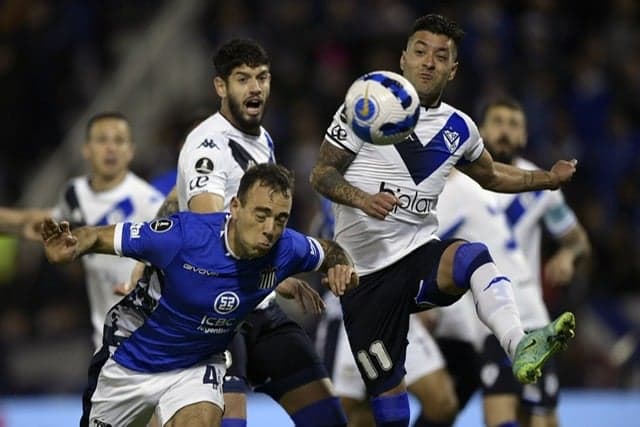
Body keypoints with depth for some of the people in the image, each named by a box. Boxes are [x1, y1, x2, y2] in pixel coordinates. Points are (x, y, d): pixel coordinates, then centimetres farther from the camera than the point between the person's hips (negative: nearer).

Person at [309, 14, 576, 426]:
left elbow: (490, 175, 29)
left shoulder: (459, 128, 10)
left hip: (419, 254, 2)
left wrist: (549, 177, 16)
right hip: (365, 269, -2)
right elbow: (322, 173, -2)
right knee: (388, 393, -6)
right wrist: (363, 199, -21)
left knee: (473, 256, -33)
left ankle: (521, 346, -57)